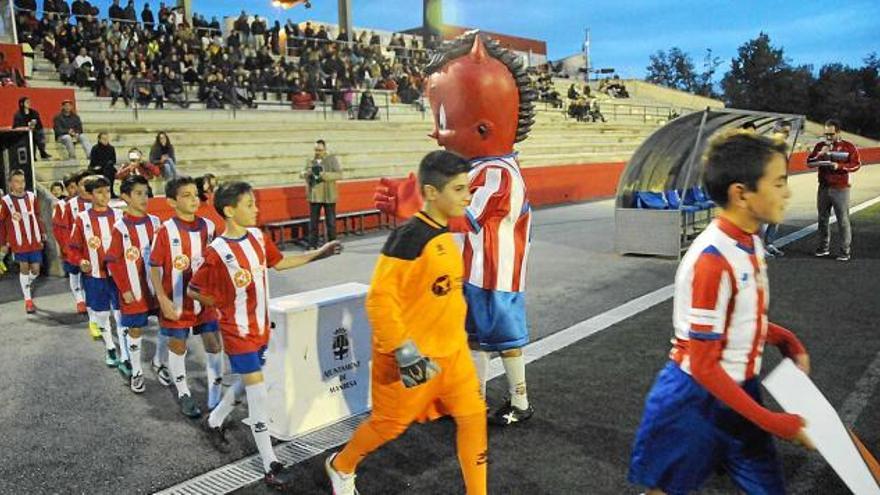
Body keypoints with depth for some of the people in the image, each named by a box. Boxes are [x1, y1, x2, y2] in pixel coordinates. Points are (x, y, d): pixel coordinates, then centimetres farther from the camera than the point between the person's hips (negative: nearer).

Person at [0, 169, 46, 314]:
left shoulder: (32, 197, 2)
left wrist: (42, 233, 12)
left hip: (35, 241, 3)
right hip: (19, 242, -3)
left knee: (35, 270, 4)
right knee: (24, 268, 3)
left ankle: (26, 286, 37)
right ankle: (28, 300, 13)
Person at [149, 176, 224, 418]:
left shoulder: (208, 227, -2)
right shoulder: (166, 230, -13)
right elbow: (154, 268, -9)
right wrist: (163, 300, -14)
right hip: (177, 302, -3)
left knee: (214, 345, 4)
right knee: (177, 347, 11)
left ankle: (215, 397, 18)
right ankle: (184, 395, 30)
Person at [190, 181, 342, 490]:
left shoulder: (257, 236, -2)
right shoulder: (217, 252, -22)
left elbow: (279, 262, 13)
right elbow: (194, 291, -13)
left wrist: (318, 254, 9)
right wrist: (225, 304, -5)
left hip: (261, 327, 7)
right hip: (238, 332, -7)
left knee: (246, 382, 21)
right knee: (258, 393, -6)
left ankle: (213, 422, 47)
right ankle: (270, 465, 5)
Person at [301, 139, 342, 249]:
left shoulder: (332, 160, -3)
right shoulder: (310, 161, 9)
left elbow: (339, 174, -12)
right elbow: (302, 174, 12)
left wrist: (325, 175, -24)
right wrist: (306, 173, -12)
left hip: (329, 197, -3)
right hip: (314, 196, 3)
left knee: (331, 222, 5)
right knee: (313, 222, 5)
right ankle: (312, 245, 11)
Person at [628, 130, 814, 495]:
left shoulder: (750, 243, -1)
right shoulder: (712, 261, -27)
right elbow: (703, 366, -23)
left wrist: (786, 341, 1)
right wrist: (772, 423, -19)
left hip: (740, 392, 8)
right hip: (697, 398, -7)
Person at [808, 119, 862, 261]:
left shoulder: (848, 147, -1)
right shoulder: (820, 146, 8)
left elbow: (856, 164, -4)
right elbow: (809, 162, 4)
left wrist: (840, 166, -18)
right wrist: (820, 154, -13)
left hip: (840, 189, -4)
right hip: (823, 188, 4)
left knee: (843, 221, -4)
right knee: (823, 219, 11)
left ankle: (846, 251, -1)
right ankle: (824, 247, 22)